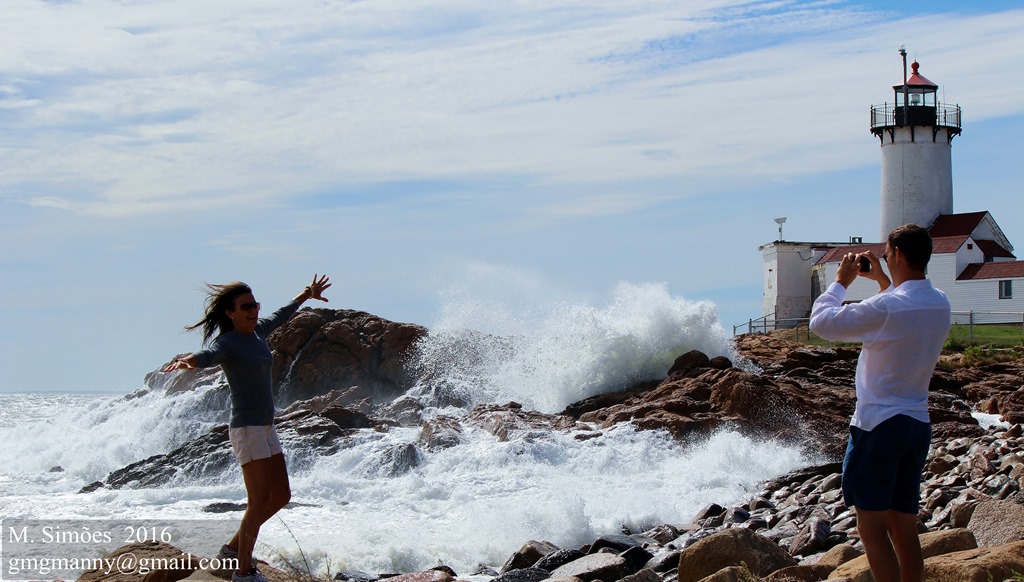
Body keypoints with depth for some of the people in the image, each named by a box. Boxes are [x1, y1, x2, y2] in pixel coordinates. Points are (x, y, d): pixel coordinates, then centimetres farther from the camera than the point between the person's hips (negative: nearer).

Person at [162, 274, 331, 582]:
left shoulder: (257, 332, 10)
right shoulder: (226, 342, -13)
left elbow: (281, 314, 29)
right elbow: (206, 355, -35)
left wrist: (307, 294, 43)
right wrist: (186, 361, -57)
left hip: (266, 429, 9)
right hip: (247, 429, -9)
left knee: (280, 496, 13)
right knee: (259, 502, -10)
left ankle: (234, 547, 24)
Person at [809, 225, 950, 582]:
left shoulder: (886, 308, -19)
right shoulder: (940, 305, 5)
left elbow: (821, 323, -9)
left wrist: (841, 282, 4)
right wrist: (881, 280, 26)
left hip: (878, 424, -7)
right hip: (918, 425, 8)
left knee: (873, 530, -4)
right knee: (905, 530, 12)